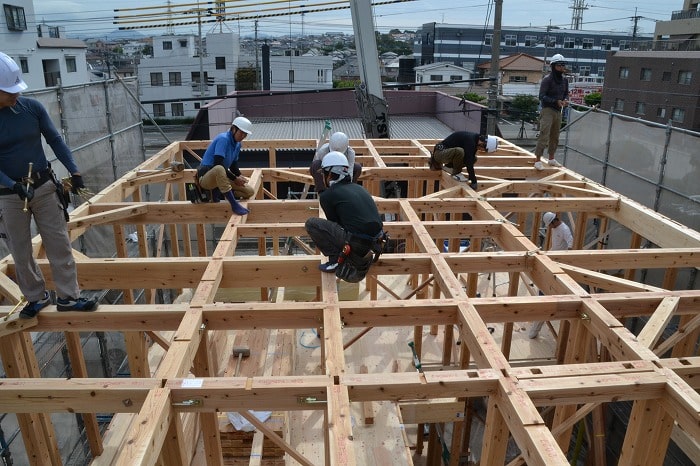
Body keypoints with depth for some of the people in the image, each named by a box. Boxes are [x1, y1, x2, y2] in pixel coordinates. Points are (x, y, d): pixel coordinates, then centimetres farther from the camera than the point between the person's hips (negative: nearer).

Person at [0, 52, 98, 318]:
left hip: (44, 187, 2)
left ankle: (68, 297, 15)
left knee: (59, 244, 4)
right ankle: (36, 297, 28)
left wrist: (74, 171, -4)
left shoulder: (32, 107, -5)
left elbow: (54, 140, 4)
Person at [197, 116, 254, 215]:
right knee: (219, 169, -44)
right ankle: (234, 204, -38)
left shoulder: (238, 144, 8)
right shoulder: (223, 139, -18)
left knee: (249, 192, -6)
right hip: (206, 178, -8)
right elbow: (218, 164, -26)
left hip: (220, 177, 8)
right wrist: (235, 178, -20)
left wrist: (240, 176, -6)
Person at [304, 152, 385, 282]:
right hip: (376, 245, 7)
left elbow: (334, 223, 10)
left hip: (357, 245, -7)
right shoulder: (358, 188, 19)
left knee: (311, 223, 3)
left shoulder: (327, 195, 0)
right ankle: (361, 261, 17)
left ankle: (336, 260, 2)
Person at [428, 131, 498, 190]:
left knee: (473, 159, 8)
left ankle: (449, 166, 12)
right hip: (440, 152, -9)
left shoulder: (475, 139, 3)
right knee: (459, 151, -37)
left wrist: (471, 178, 12)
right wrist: (474, 182, -23)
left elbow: (470, 161, 11)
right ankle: (456, 173, -13)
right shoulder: (470, 141, -27)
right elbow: (469, 163, -28)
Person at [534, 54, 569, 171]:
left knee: (555, 137, 13)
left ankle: (551, 159, 25)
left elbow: (566, 93, 19)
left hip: (558, 111, 7)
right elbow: (542, 97, -16)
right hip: (547, 110, -7)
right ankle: (538, 161, -11)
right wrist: (556, 101, -26)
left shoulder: (564, 80, 9)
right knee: (544, 136, -13)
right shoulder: (547, 79, -12)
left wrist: (565, 100, -4)